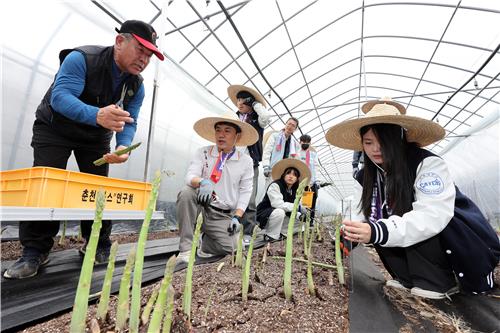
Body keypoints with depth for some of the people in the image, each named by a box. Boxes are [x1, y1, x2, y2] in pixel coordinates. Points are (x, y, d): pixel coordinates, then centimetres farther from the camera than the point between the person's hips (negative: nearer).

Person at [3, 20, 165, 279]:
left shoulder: (137, 85, -10)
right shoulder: (81, 58, -25)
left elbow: (129, 122, -13)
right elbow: (60, 96, -37)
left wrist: (123, 147, -35)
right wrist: (97, 114, -58)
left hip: (97, 137, 4)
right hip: (55, 129, -3)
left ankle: (99, 247, 12)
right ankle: (35, 251, 1)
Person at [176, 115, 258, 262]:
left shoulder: (246, 161, 2)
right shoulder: (202, 152, 1)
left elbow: (245, 192, 2)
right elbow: (190, 176, -12)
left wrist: (237, 217, -9)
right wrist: (203, 182, -35)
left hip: (224, 216, 0)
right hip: (201, 207, 0)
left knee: (229, 247, -21)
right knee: (186, 193, -30)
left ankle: (206, 243, 15)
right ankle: (185, 249, -18)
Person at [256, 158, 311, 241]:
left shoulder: (295, 191, 0)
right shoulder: (275, 185, -21)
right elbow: (278, 204, -34)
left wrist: (303, 214, -21)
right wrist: (298, 207, -34)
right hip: (264, 216, -7)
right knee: (279, 212, -35)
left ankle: (282, 233, 12)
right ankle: (270, 236, -15)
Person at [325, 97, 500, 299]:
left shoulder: (428, 164, -23)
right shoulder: (364, 178, -4)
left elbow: (434, 216, -36)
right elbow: (362, 216, -7)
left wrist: (379, 232, -48)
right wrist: (352, 233, -30)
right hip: (418, 248, 7)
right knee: (378, 224, -17)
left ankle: (440, 282, -9)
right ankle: (409, 279, 1)